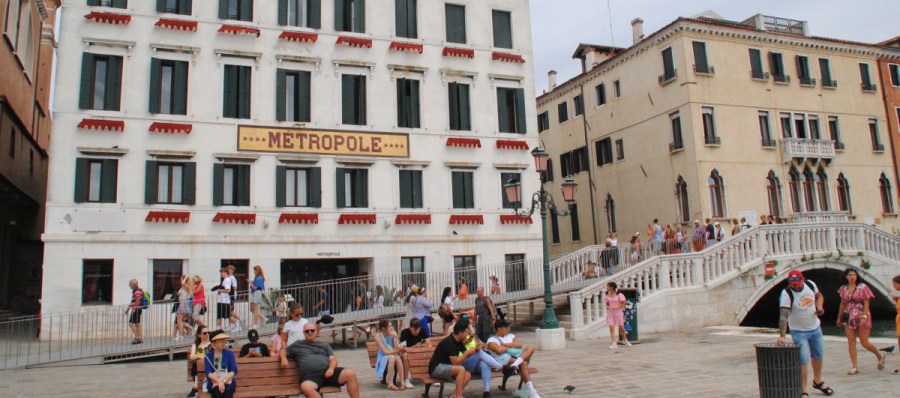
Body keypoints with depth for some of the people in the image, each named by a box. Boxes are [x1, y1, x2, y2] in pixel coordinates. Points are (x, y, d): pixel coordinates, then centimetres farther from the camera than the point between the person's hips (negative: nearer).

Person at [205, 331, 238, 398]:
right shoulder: (208, 355, 6)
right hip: (214, 382, 0)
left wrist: (224, 381, -16)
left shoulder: (229, 353, 6)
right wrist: (218, 381, -20)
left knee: (227, 389, -32)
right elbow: (208, 372, -5)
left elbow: (234, 371, -2)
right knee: (217, 389, -33)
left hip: (228, 381, 0)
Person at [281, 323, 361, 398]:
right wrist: (283, 358, 4)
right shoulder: (297, 344, 26)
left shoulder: (324, 345, 28)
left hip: (328, 372, 2)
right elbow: (283, 352, 29)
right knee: (306, 387, -41)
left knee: (350, 374, -26)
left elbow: (333, 359, 17)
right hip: (310, 376, -2)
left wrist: (331, 368, -6)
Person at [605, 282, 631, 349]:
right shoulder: (607, 296, 7)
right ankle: (614, 343, -7)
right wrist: (608, 307, -10)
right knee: (611, 328, -8)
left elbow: (623, 304, -7)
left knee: (621, 327, 4)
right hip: (610, 313, 3)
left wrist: (617, 307, -22)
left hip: (618, 312, -3)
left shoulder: (619, 295, -5)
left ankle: (625, 340, 31)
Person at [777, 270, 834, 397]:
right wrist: (782, 335, -41)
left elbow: (819, 296, 12)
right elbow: (783, 315, -32)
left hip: (816, 328, 6)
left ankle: (818, 381, 43)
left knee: (818, 356, 20)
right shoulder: (786, 293, -26)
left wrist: (819, 307, -9)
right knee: (803, 361, -9)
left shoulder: (810, 284, -10)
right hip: (799, 332, -6)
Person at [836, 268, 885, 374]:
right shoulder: (844, 289, 5)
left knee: (864, 343, 0)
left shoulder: (862, 287, -7)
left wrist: (864, 317, -21)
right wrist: (839, 318, 16)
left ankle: (880, 356, 30)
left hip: (862, 317, -4)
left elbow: (866, 303, -10)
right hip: (849, 318, 4)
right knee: (851, 342, -1)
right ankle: (854, 367, 3)